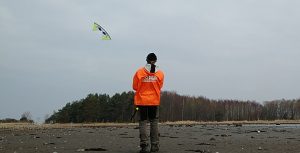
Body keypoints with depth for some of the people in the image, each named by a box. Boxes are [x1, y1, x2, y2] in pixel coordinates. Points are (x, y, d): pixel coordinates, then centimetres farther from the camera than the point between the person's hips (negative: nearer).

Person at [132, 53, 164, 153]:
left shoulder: (139, 72, -9)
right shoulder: (160, 73, -4)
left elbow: (135, 87, -1)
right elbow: (160, 86, 4)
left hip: (142, 100, -1)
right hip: (154, 101, 1)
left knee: (143, 122, 4)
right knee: (154, 122, 10)